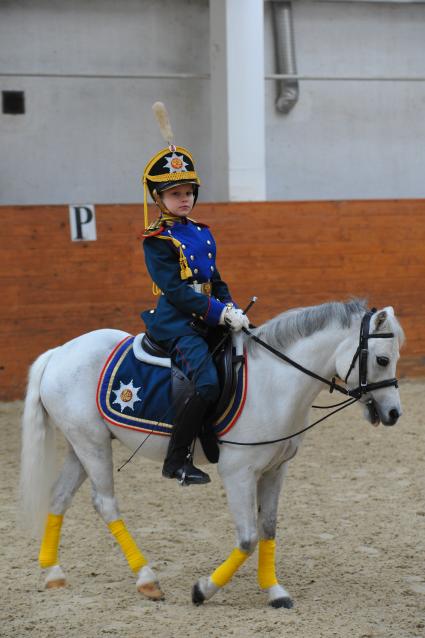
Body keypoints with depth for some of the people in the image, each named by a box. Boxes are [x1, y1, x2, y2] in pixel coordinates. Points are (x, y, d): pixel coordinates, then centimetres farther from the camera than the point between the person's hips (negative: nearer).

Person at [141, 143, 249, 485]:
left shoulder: (203, 233, 16)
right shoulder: (157, 241, -7)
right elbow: (176, 291, -16)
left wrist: (233, 309, 2)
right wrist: (221, 314, -20)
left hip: (207, 320, 8)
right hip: (176, 323, -8)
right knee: (208, 384, -25)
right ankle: (177, 459, -16)